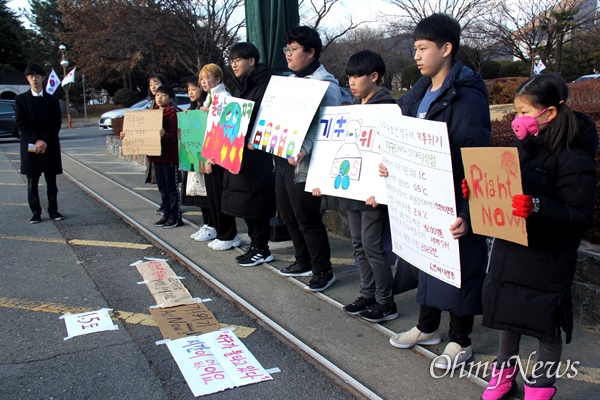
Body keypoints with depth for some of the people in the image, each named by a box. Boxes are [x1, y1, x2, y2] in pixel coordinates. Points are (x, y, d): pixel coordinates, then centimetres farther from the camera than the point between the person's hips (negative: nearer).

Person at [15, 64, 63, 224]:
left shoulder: (52, 100, 8)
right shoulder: (21, 99, 5)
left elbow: (56, 123, 1)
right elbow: (21, 123, -2)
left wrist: (45, 141, -12)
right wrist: (36, 141, -14)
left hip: (50, 146, 1)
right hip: (30, 146, -1)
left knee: (51, 181, 6)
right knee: (32, 183, 2)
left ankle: (53, 210, 14)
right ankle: (36, 212, 9)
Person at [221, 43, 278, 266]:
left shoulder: (265, 86, -11)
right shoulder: (241, 87, 18)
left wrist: (254, 141, -25)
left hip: (257, 155, -9)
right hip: (239, 155, 9)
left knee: (255, 204, -3)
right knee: (244, 203, 13)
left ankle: (261, 250, 9)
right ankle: (255, 245, 24)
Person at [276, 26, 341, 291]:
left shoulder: (324, 83, -12)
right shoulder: (291, 80, 16)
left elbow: (324, 124, -22)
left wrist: (302, 150, -33)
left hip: (302, 163, -9)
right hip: (282, 160, 9)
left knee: (307, 219, -2)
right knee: (288, 216, 17)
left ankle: (323, 270, 13)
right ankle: (303, 262, 33)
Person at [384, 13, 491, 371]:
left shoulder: (467, 97, -17)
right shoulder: (421, 91, 8)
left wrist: (468, 213, -26)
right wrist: (393, 166, 1)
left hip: (455, 205, -8)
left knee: (458, 268, 5)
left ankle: (460, 342, 24)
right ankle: (428, 327, 38)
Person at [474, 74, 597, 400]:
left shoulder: (573, 159, -19)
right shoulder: (524, 147, 5)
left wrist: (538, 208, -35)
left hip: (547, 260, -7)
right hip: (509, 248, 8)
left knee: (545, 325, 10)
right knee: (506, 312, 20)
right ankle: (505, 372, 41)